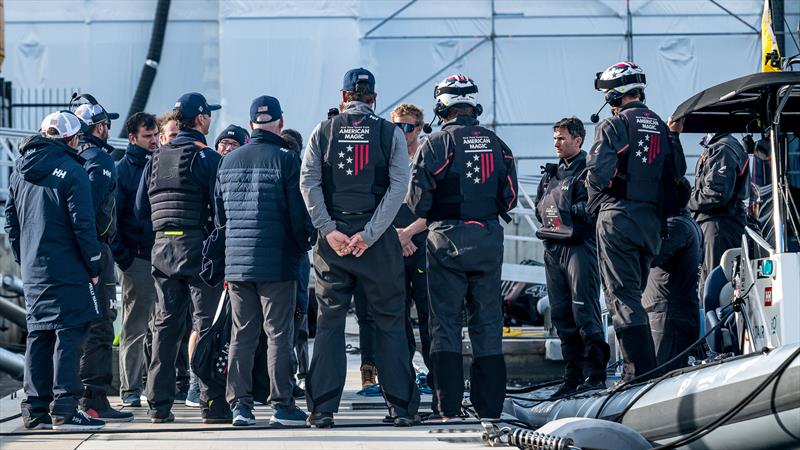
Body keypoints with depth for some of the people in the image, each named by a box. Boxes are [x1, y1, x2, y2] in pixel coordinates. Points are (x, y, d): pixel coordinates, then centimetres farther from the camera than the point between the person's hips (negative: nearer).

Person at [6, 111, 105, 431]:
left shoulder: (20, 170, 10)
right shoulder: (71, 171, -11)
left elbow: (11, 220, 14)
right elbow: (83, 224, -13)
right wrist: (93, 265, -6)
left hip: (32, 269, 7)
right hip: (67, 269, -7)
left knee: (38, 335, 11)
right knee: (68, 333, -5)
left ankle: (36, 410, 12)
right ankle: (64, 410, -9)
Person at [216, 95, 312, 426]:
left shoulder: (228, 162, 9)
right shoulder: (286, 160, -8)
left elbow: (219, 214, 15)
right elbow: (300, 213, -8)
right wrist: (303, 246, 8)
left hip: (236, 262, 5)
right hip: (278, 262, -5)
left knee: (241, 333, 9)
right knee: (279, 334, 0)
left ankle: (239, 403, 8)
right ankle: (282, 405, -1)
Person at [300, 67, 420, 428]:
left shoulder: (323, 132, 5)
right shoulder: (390, 133, 2)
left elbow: (308, 182, -4)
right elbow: (398, 186, -7)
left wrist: (330, 231, -7)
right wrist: (368, 235, -9)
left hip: (333, 236, 1)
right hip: (379, 241, -1)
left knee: (329, 321, 5)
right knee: (390, 321, 6)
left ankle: (322, 408, -1)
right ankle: (401, 407, 4)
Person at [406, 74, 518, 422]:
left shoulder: (435, 144, -7)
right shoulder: (496, 144, 6)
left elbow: (417, 202, -8)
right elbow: (509, 198, 8)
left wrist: (429, 216, 13)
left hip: (447, 240, -3)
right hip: (489, 241, 3)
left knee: (446, 322, 1)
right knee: (487, 324, 9)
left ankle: (449, 410, -4)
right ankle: (490, 409, 8)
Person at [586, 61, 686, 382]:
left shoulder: (613, 126, -9)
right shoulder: (661, 128, 12)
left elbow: (598, 174, -16)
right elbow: (677, 172, 12)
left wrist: (595, 200, 3)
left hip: (618, 217, -6)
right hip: (652, 220, 6)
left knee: (622, 295, -6)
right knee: (634, 292, 15)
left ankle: (640, 370, -14)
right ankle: (642, 365, 14)